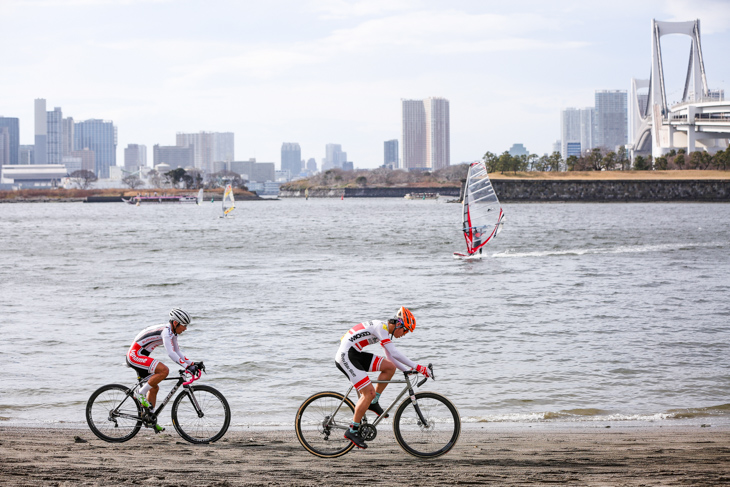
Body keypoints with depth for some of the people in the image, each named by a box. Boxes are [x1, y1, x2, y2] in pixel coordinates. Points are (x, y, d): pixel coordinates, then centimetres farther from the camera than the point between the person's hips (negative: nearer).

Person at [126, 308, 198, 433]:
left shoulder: (172, 332, 10)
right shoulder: (166, 331, -20)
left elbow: (178, 352, 18)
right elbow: (171, 353, -30)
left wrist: (192, 363, 8)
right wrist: (187, 366, -32)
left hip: (137, 355, 11)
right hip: (135, 355, -11)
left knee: (154, 388, 17)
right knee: (164, 370, -26)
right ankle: (141, 394, -14)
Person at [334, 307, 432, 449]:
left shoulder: (385, 331, 14)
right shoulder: (381, 327, -16)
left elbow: (390, 357, 22)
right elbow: (395, 353, -24)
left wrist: (407, 370, 11)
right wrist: (416, 367, -23)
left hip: (356, 355, 10)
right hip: (346, 356, -10)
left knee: (389, 367, 2)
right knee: (369, 392, -13)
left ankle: (373, 403, 10)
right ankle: (352, 431, -5)